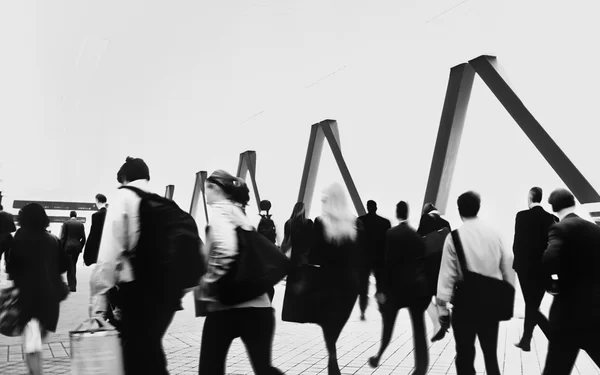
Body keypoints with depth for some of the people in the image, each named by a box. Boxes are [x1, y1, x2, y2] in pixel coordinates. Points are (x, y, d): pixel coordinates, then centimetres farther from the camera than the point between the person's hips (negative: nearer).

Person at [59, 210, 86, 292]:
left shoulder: (66, 223, -2)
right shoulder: (81, 224, 5)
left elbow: (63, 237, -4)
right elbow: (83, 238, 4)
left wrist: (62, 248, 1)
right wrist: (81, 247, 13)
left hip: (68, 246, -3)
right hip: (77, 246, 3)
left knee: (70, 266, 0)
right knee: (74, 265, 15)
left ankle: (72, 286, -6)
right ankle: (73, 285, 16)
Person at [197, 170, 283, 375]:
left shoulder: (220, 211, -7)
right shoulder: (239, 212, 16)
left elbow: (225, 252, -24)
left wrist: (207, 283, -11)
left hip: (226, 305, -7)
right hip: (257, 305, 7)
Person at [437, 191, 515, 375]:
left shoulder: (455, 236, -10)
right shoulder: (494, 233, 0)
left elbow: (447, 273, -10)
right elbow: (508, 266, 6)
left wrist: (442, 305, -4)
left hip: (466, 301, -3)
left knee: (465, 355, 8)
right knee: (490, 353, 18)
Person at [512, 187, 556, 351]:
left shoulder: (522, 216, -11)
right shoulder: (552, 218, 1)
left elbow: (518, 242, -11)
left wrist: (518, 263, 5)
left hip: (526, 267, -5)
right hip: (544, 268, 5)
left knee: (532, 306, 4)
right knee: (532, 305, 15)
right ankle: (525, 341, 18)